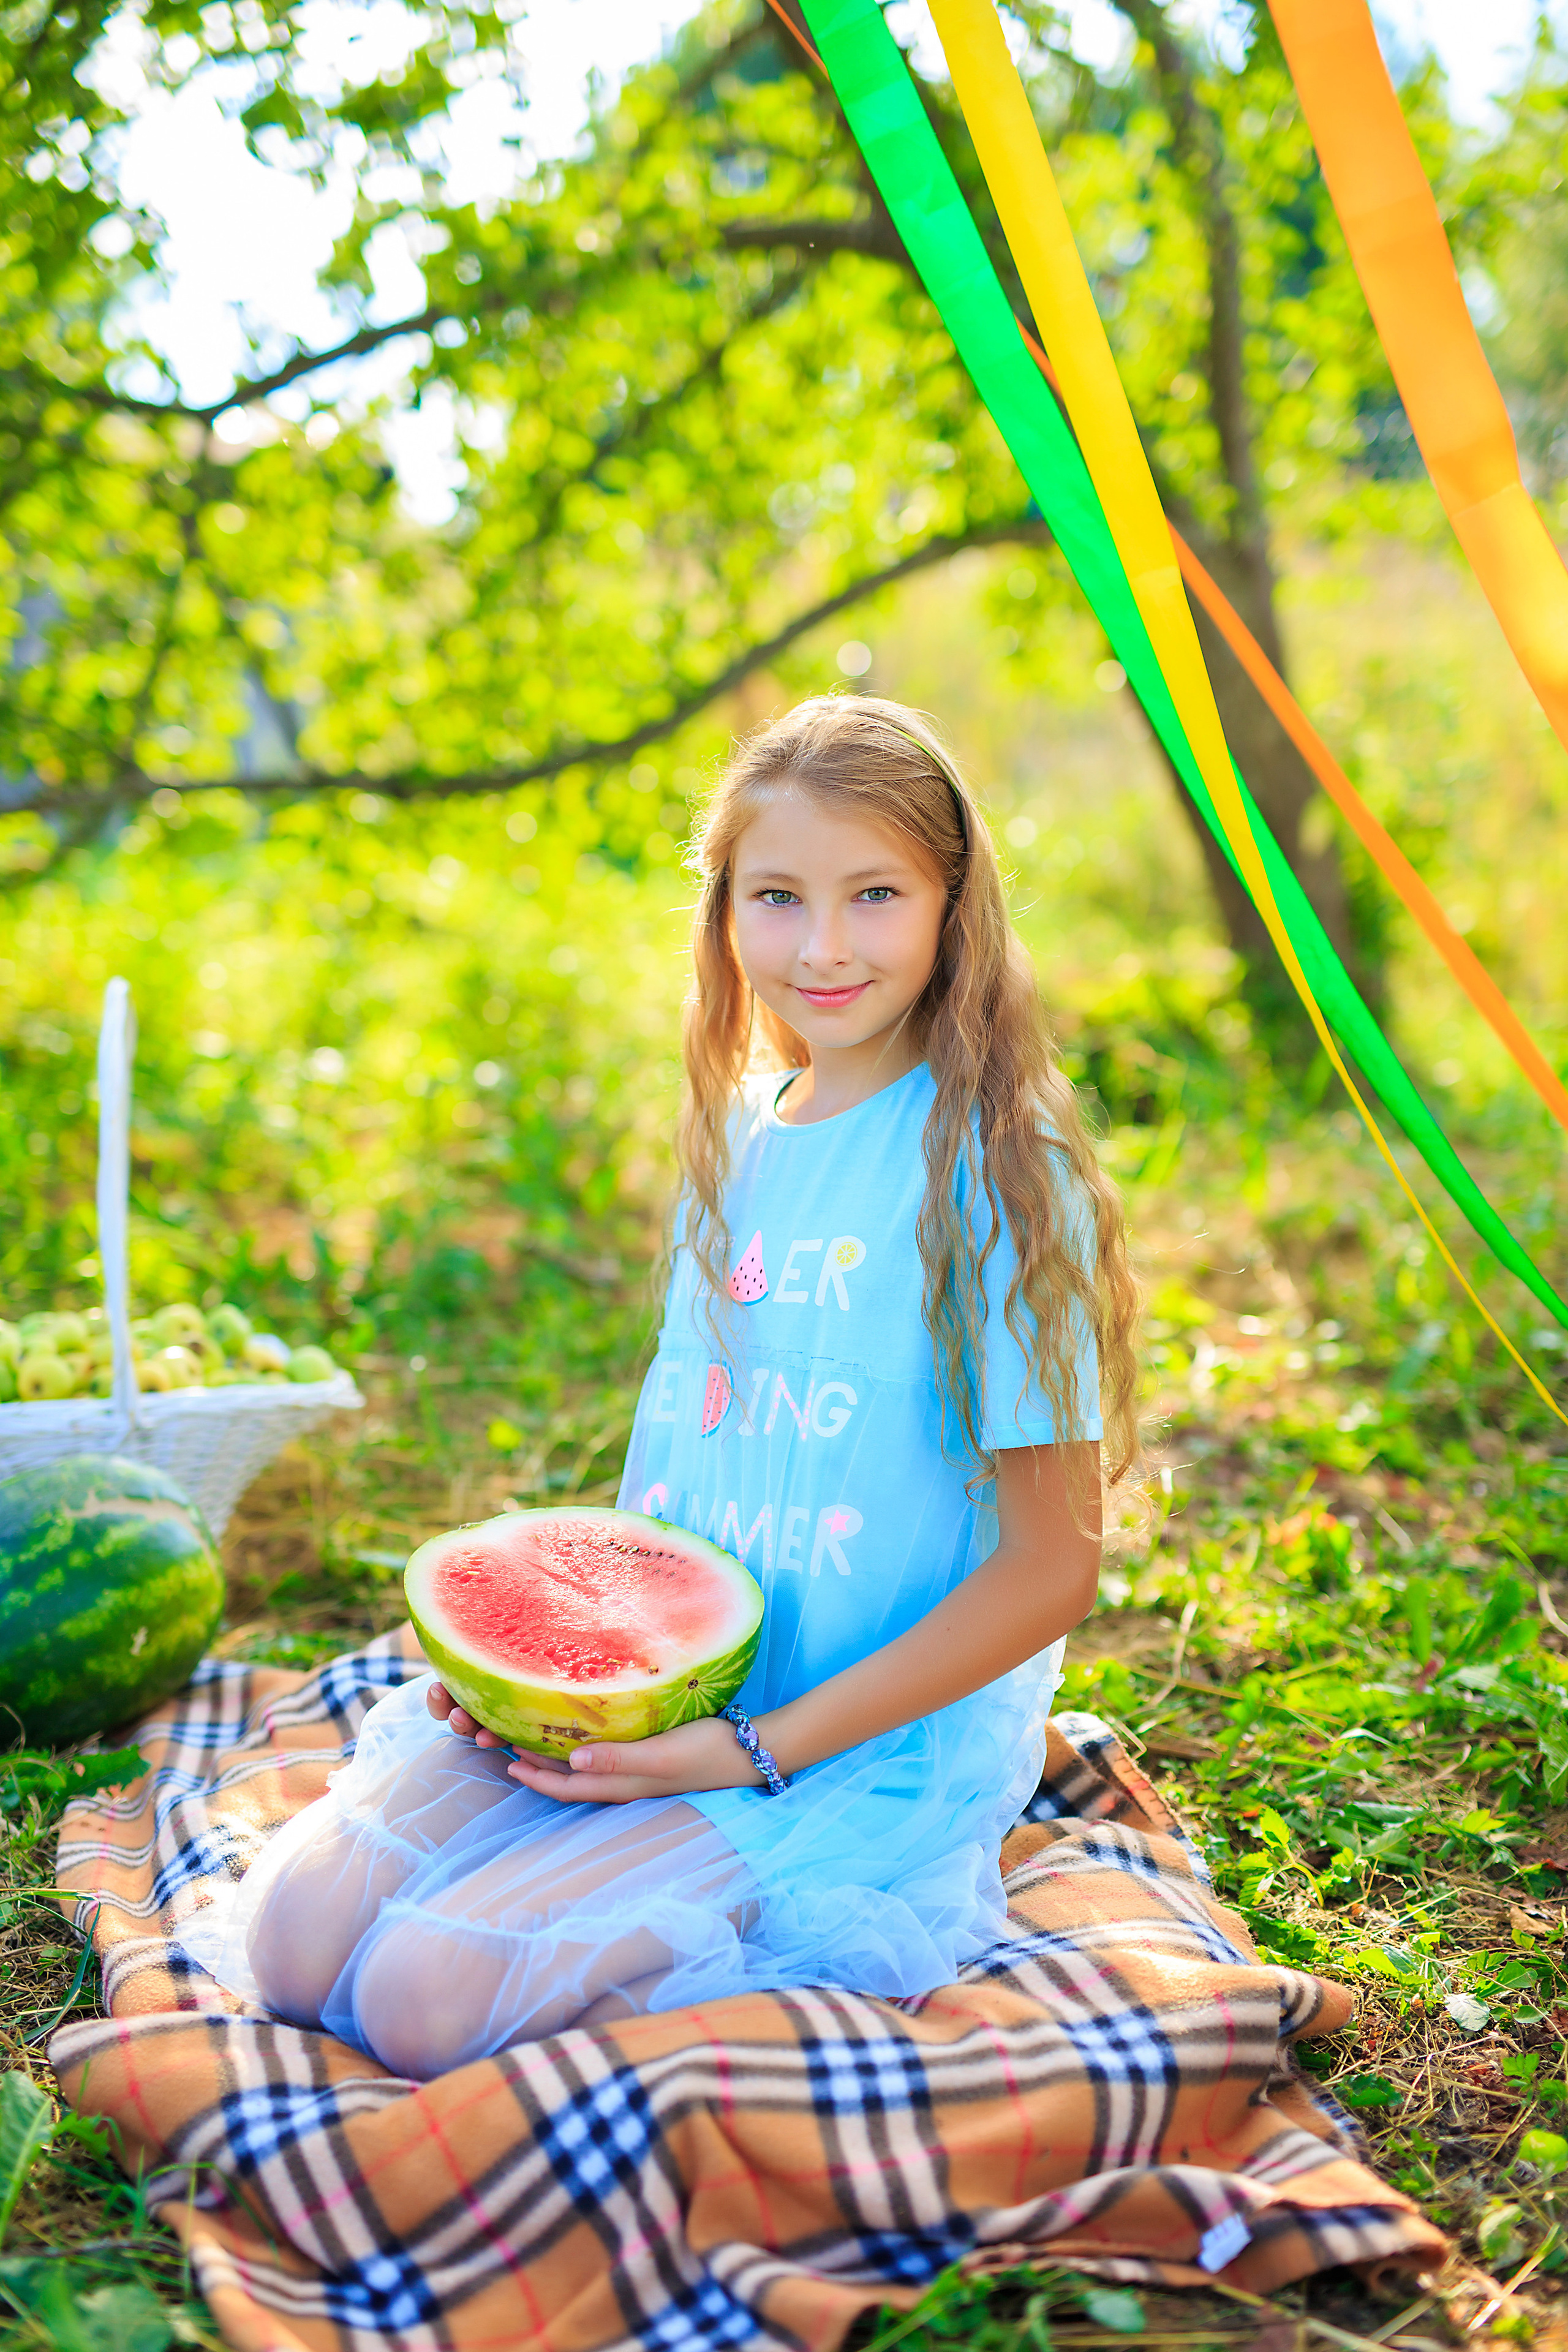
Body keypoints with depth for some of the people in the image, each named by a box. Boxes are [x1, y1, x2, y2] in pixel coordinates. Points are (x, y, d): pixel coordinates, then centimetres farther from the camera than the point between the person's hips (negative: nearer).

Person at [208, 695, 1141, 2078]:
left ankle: (845, 1958, 0)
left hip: (865, 1751, -6)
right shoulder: (733, 1144, 8)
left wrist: (758, 1751, -17)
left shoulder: (993, 1169, -13)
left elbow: (1052, 1565, -13)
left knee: (427, 2000, -19)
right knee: (291, 1940, -10)